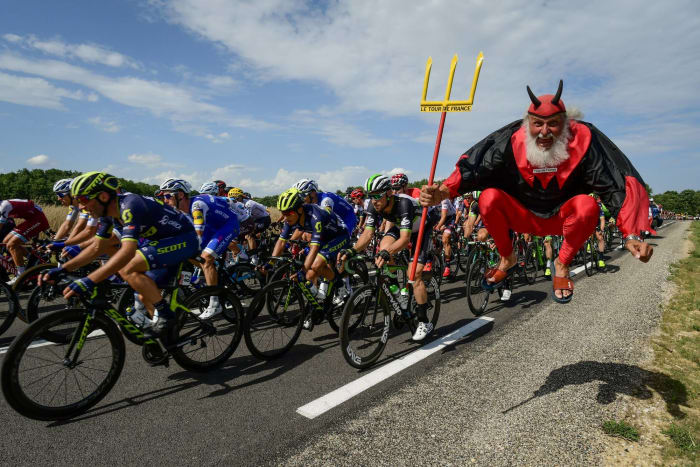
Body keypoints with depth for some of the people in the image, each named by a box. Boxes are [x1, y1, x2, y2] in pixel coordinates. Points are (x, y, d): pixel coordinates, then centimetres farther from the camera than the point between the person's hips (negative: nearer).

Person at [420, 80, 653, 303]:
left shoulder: (582, 139, -20)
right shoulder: (510, 141, -19)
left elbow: (617, 185, -22)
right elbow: (472, 168, -23)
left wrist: (631, 236, -33)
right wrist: (444, 191, -43)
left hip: (562, 217, 0)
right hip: (523, 216, 1)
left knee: (587, 205, -33)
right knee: (488, 198, -27)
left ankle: (562, 265, -4)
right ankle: (507, 259, 0)